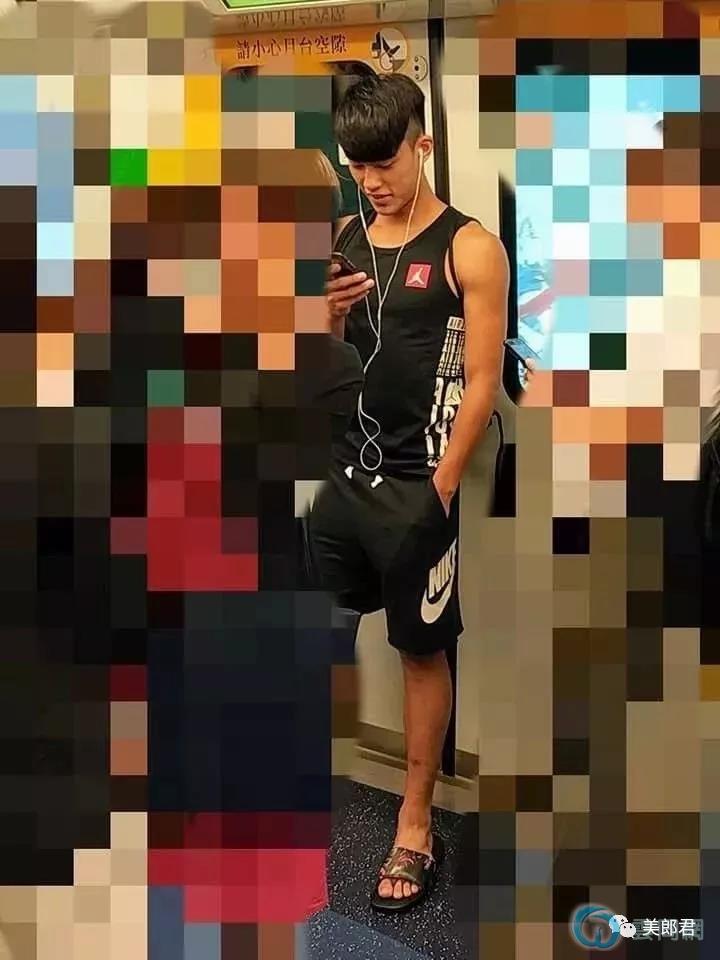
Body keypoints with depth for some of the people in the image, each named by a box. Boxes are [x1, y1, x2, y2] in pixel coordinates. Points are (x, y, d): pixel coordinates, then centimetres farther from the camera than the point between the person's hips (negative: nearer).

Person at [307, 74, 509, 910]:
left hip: (415, 483, -5)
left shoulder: (470, 250, -8)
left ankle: (415, 828, 19)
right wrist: (327, 316, -7)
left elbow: (482, 381, -10)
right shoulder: (344, 239, 8)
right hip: (339, 470, 5)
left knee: (421, 649, 6)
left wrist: (438, 491, -12)